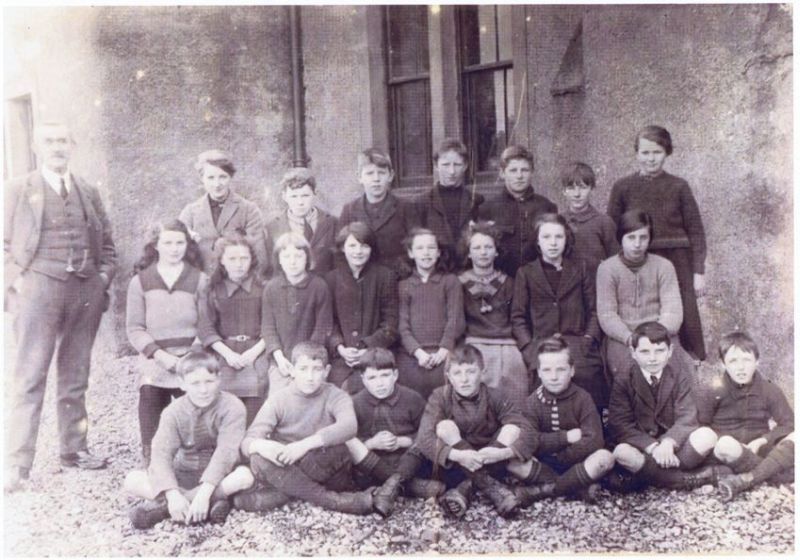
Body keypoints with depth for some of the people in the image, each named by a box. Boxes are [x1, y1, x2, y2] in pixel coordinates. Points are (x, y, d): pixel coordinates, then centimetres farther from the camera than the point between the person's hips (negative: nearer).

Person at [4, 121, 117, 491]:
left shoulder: (88, 193, 15)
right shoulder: (18, 190, 6)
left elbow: (107, 244, 18)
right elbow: (5, 244, 3)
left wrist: (104, 277, 4)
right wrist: (17, 283, -8)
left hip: (86, 291, 4)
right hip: (39, 288, -3)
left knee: (76, 376, 9)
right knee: (30, 378, -5)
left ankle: (73, 448, 19)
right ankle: (17, 463, -2)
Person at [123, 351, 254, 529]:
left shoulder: (232, 407, -14)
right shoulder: (174, 412, -7)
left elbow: (226, 451, -24)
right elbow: (161, 453, -19)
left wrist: (205, 492, -35)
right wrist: (173, 493, -35)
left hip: (218, 476, -2)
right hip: (182, 476, 2)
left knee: (245, 476, -34)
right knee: (132, 481, -18)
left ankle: (161, 505, -27)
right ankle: (211, 503, -27)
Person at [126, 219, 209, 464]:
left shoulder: (199, 280, 5)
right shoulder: (140, 281, 7)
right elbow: (134, 328, 4)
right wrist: (159, 354, -10)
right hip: (153, 367, 1)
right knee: (152, 443, 2)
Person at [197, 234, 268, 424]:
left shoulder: (263, 288, 5)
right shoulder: (214, 290, 7)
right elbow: (205, 328, 1)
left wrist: (255, 351, -11)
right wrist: (228, 353, -9)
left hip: (256, 357, 0)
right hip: (225, 358, 1)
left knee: (253, 420, -4)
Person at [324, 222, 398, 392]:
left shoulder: (385, 277, 8)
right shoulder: (331, 279, 12)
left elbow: (390, 325, 4)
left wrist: (368, 349, -8)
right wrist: (340, 348, -10)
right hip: (340, 356, 1)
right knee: (347, 386, -27)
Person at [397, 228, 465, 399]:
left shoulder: (450, 281, 13)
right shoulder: (403, 286, 14)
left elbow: (455, 320, 4)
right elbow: (402, 325, 4)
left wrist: (443, 351, -10)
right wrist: (419, 352, -11)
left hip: (442, 357, 0)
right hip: (411, 357, 1)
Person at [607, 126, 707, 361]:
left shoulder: (678, 187, 3)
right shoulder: (623, 187, 4)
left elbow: (696, 231, 5)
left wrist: (698, 271, 0)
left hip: (676, 265, 0)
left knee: (685, 323, 2)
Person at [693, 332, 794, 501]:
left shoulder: (769, 390, 1)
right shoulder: (712, 391, -6)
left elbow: (789, 424, -1)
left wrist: (760, 442, -15)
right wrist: (735, 446, -19)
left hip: (758, 449, 3)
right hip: (732, 449, -3)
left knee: (794, 437, -25)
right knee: (726, 445, -38)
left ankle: (745, 479, -35)